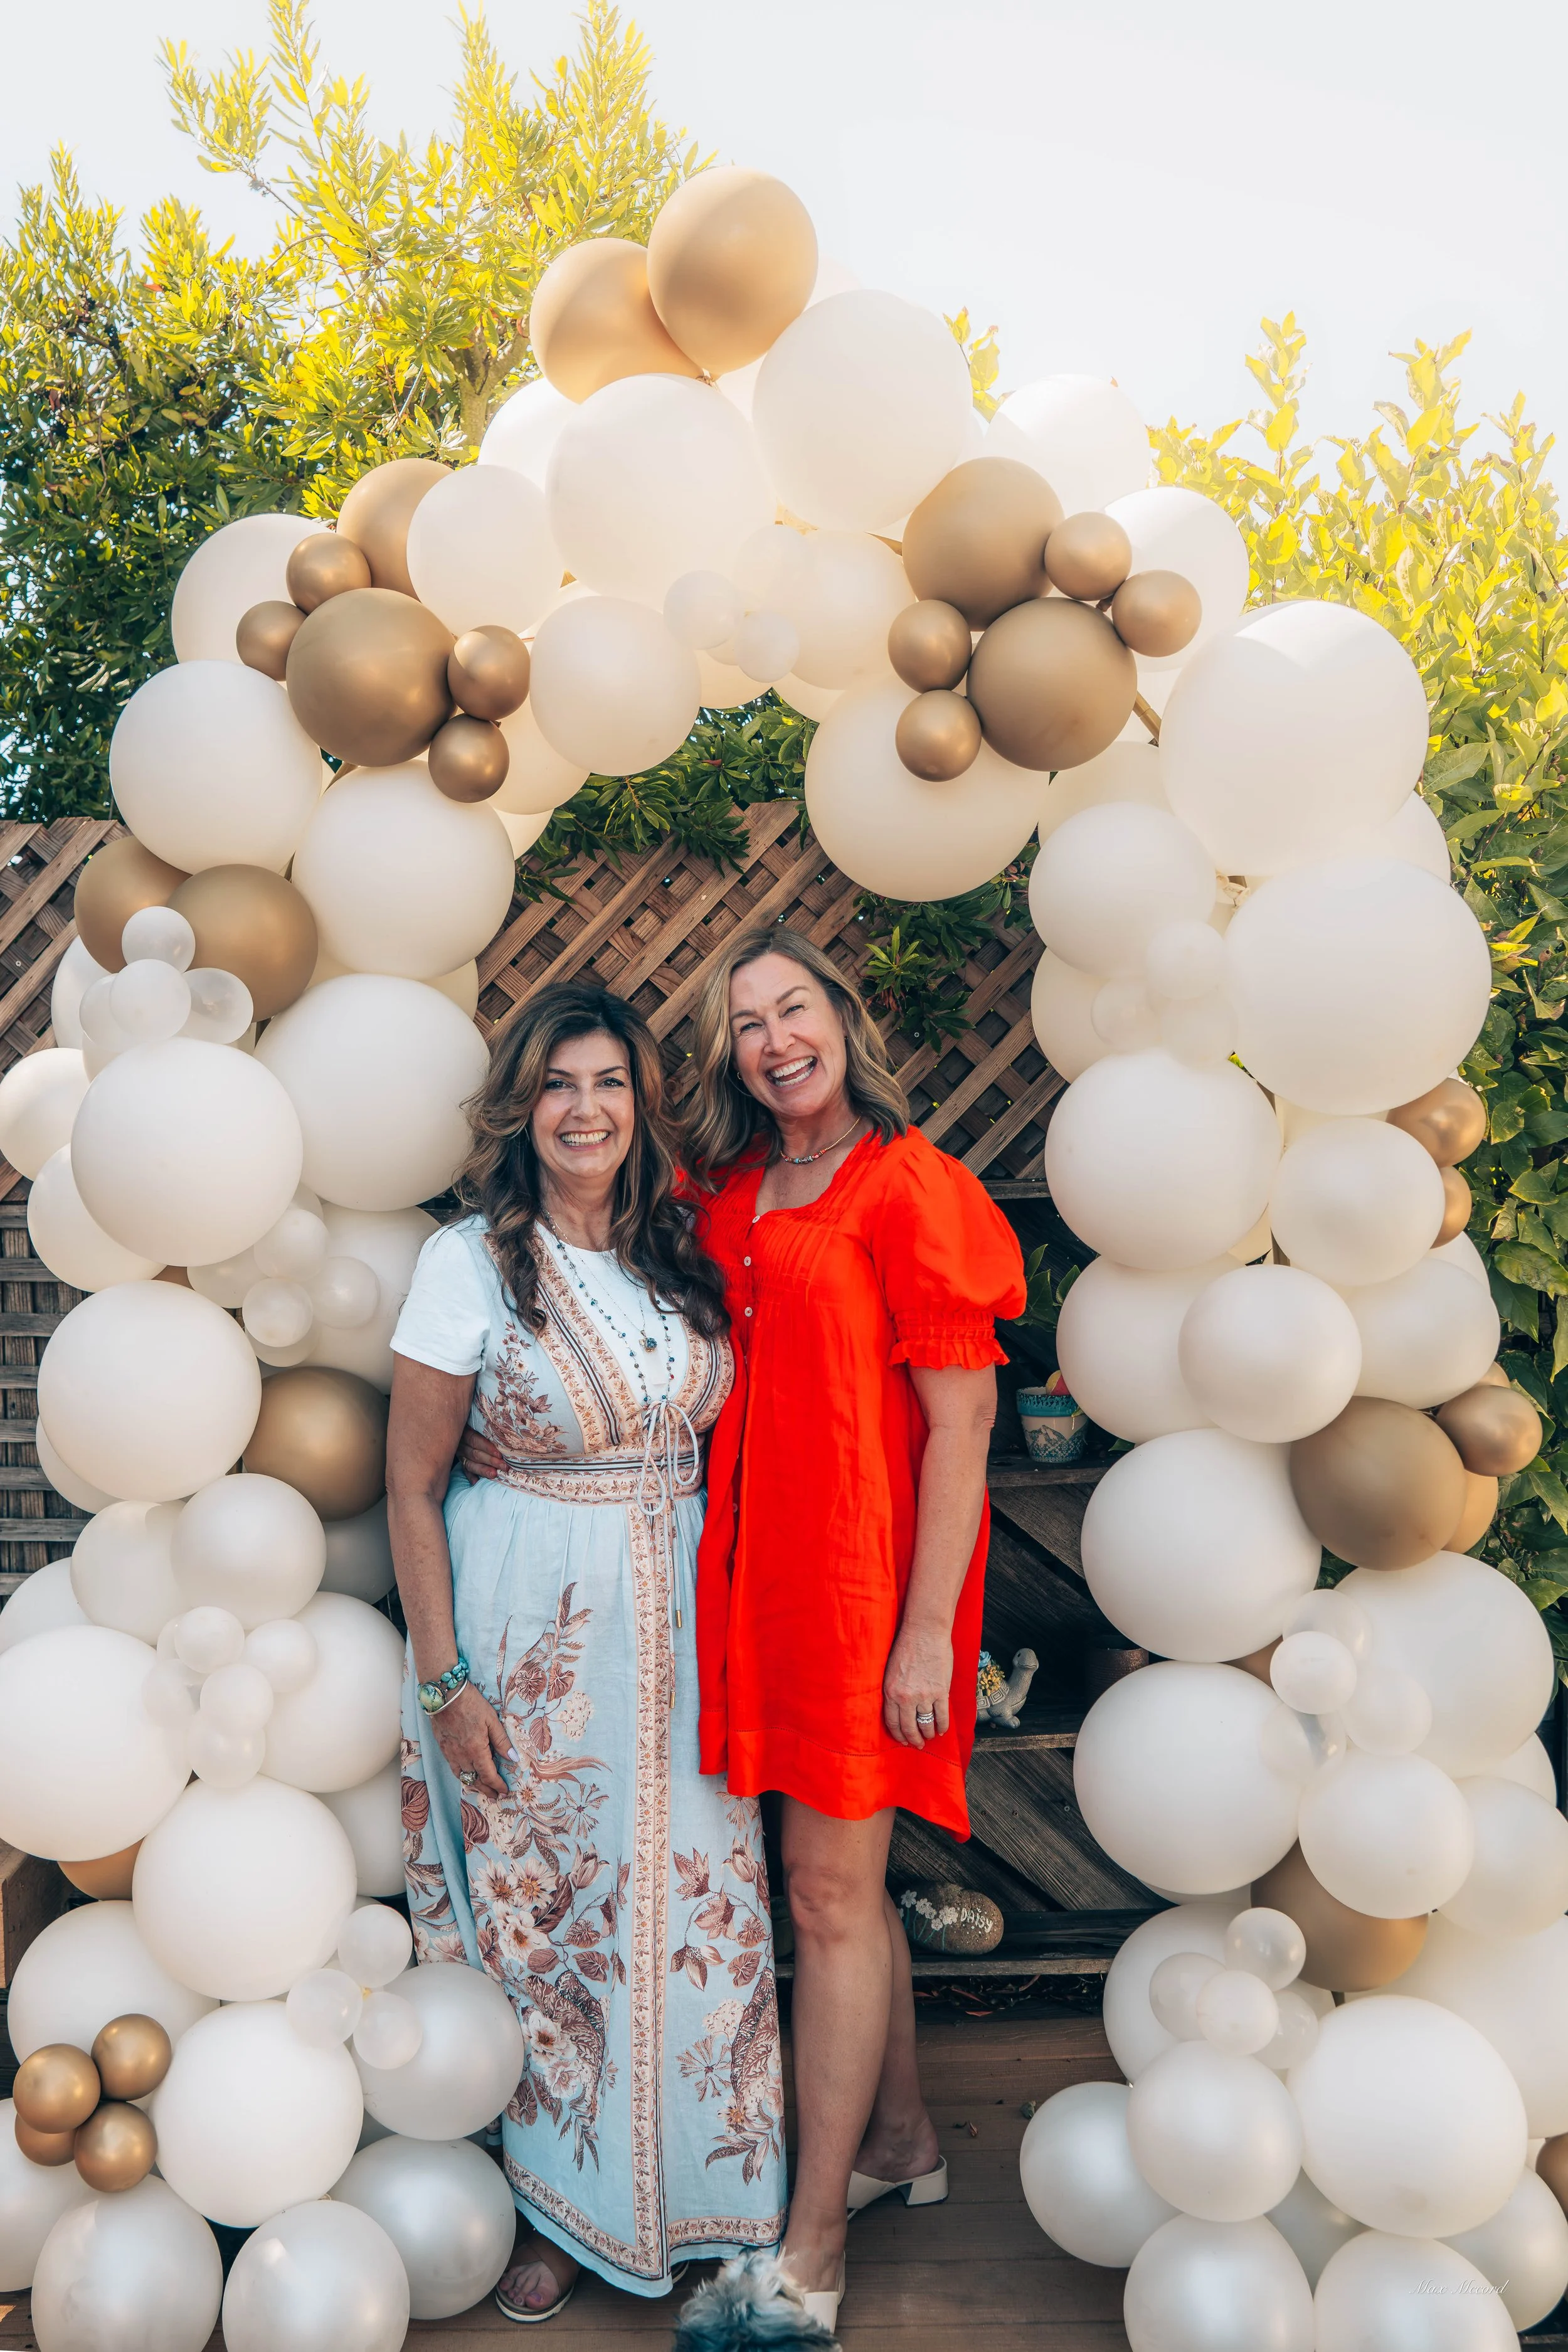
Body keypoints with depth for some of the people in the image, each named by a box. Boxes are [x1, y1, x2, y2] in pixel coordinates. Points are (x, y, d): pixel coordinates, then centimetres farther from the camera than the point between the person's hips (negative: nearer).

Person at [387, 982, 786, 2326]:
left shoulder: (681, 1254, 3)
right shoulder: (471, 1261, -9)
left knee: (700, 1901, 11)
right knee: (550, 1909, 9)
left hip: (683, 1618, 4)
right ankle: (564, 2206, 32)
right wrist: (444, 1678, -9)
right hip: (533, 1634, -3)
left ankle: (706, 2189, 33)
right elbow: (412, 1485, -6)